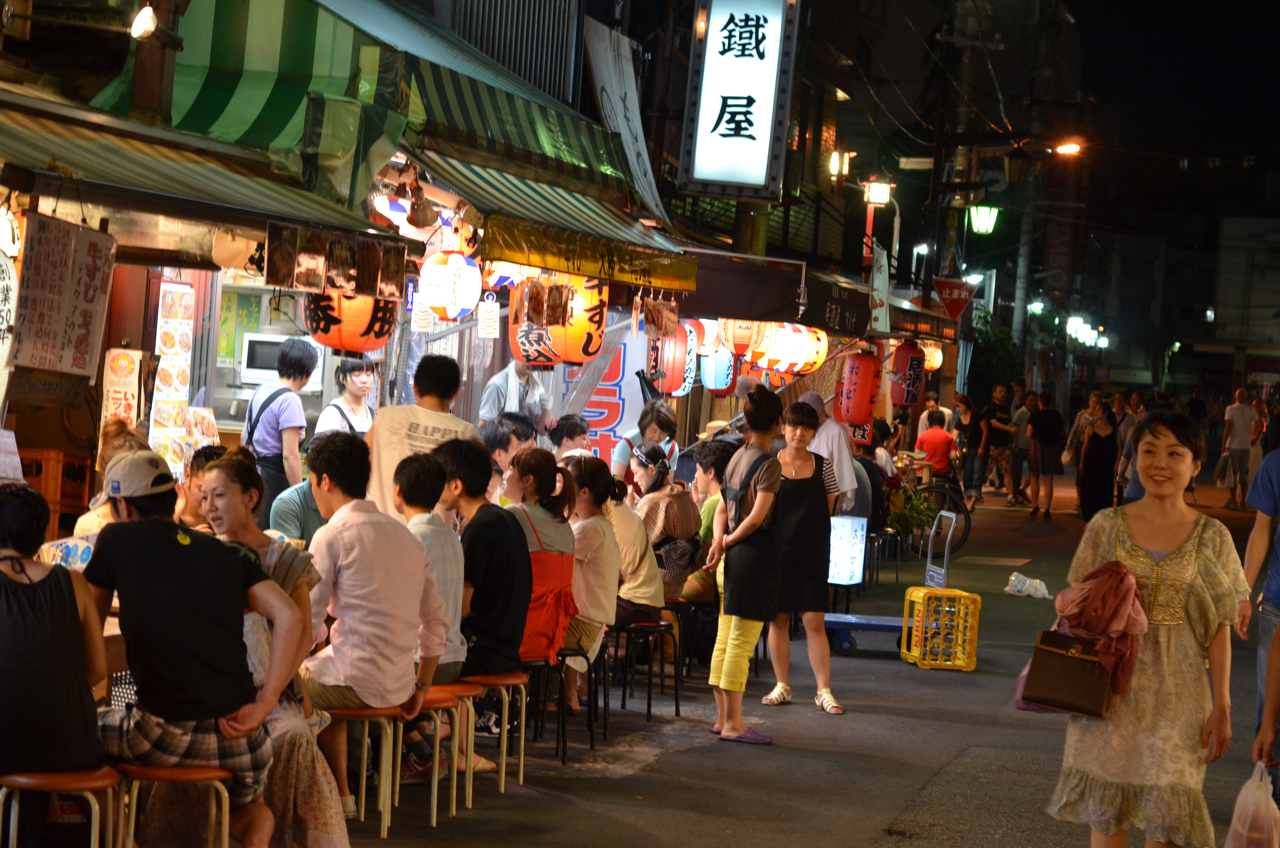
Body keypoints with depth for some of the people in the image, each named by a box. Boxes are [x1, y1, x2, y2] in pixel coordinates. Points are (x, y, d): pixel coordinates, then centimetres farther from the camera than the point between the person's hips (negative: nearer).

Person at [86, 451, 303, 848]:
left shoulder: (117, 540, 4)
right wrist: (263, 704, -3)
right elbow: (290, 618, -3)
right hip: (237, 739, 4)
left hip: (163, 733, -4)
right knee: (246, 813, 32)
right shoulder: (233, 556, 10)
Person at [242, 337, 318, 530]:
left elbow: (245, 438, 22)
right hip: (275, 479, -9)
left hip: (254, 473, 9)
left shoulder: (260, 391, 11)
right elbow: (290, 455, -21)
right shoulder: (290, 400, -16)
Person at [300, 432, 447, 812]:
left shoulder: (332, 536, -10)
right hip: (398, 686, 7)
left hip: (355, 681, -7)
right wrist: (421, 687, 20)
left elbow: (308, 623, -11)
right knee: (325, 689, 33)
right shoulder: (405, 535, 12)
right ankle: (339, 793, 32)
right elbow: (437, 621, 13)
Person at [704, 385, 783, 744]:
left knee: (725, 640, 11)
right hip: (755, 555, -8)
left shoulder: (738, 457, 12)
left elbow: (723, 508, 11)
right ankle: (733, 724, -4)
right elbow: (757, 516, -20)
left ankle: (722, 717, 18)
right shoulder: (769, 465, -13)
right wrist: (730, 540, -6)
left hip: (734, 556, 8)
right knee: (741, 642, -6)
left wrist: (720, 540, -3)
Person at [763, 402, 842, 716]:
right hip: (777, 550, 1)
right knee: (778, 619, 6)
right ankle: (782, 686, 17)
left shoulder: (822, 467, 3)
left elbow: (827, 511, 7)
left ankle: (824, 691, -1)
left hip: (812, 555, -1)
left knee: (814, 622, -4)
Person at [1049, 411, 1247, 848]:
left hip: (1176, 693, -1)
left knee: (1166, 812, 0)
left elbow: (1220, 627, 0)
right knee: (1105, 810, 6)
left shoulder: (1211, 537, -1)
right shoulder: (1106, 526, 0)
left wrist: (1222, 705, -2)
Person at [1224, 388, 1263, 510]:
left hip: (1233, 446, -4)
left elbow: (1228, 427, -13)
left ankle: (1233, 501, -4)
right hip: (1246, 446, 4)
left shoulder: (1231, 409, -6)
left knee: (1233, 473, -1)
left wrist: (1224, 444, -9)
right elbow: (1260, 425, 0)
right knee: (1244, 474, 9)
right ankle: (1243, 501, 10)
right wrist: (1254, 439, 10)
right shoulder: (1251, 411, 6)